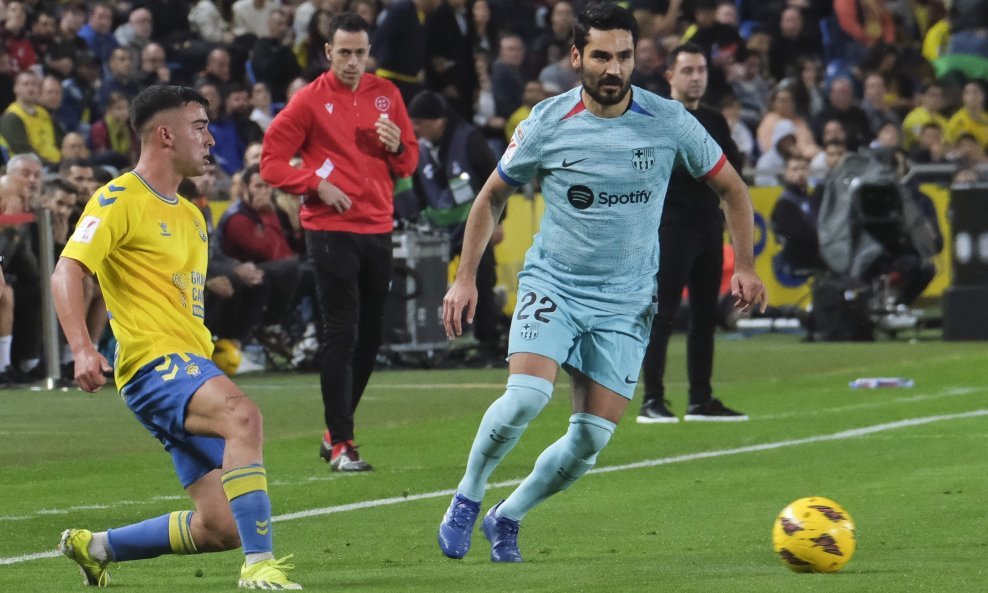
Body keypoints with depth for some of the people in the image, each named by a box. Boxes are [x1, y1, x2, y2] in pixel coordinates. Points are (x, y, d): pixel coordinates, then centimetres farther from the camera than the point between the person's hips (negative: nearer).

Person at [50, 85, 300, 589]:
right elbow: (67, 272, -16)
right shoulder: (119, 200, -5)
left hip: (192, 366, 9)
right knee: (242, 415, -37)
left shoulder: (190, 215, 22)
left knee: (221, 528, -1)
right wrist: (82, 349, -29)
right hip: (154, 363, -9)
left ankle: (93, 547, 21)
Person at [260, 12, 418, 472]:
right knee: (340, 335, -10)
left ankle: (336, 431, 24)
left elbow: (409, 162, 16)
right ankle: (341, 446, -10)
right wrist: (318, 185, -15)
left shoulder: (386, 95, 9)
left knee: (369, 337, 10)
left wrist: (396, 147, -6)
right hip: (331, 230, -5)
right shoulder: (311, 100, -4)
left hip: (377, 228, 5)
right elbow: (272, 162, -4)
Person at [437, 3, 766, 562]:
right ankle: (466, 500, -4)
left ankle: (507, 519, 20)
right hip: (552, 284, -1)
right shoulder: (548, 123, -7)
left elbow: (731, 187, 7)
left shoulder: (668, 122, -7)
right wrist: (466, 278, 0)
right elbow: (492, 197, 7)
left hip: (625, 304, 1)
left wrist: (746, 266, -1)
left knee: (591, 440, -3)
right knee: (527, 395, -27)